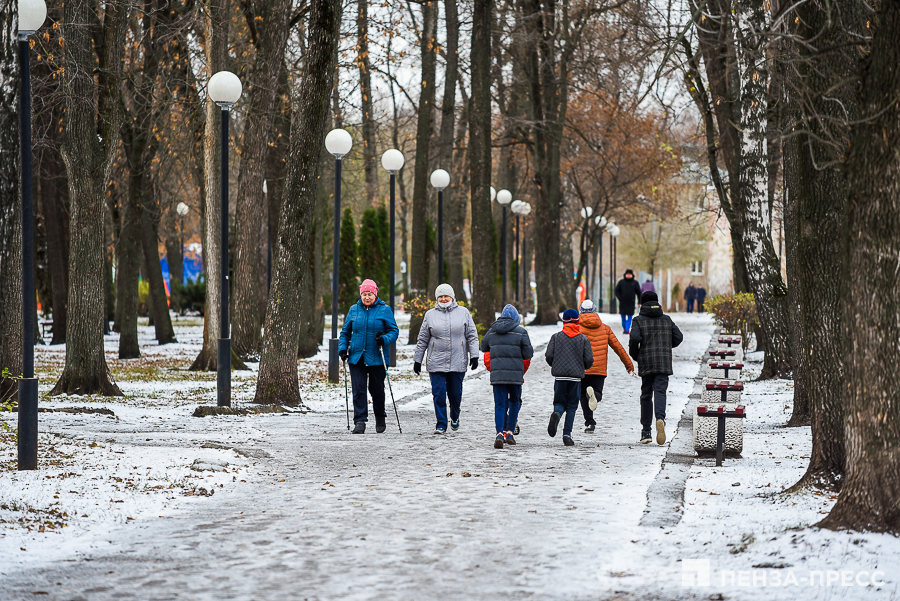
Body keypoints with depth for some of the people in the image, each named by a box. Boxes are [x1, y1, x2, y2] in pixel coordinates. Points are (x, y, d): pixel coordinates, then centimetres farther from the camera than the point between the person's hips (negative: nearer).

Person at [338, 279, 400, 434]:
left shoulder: (384, 310, 1)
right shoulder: (354, 310, 9)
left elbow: (394, 330, 1)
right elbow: (345, 332, 16)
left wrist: (385, 339, -18)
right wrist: (342, 348, 2)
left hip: (376, 358, -2)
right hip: (356, 357, 2)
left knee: (377, 390, 7)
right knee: (358, 390, -7)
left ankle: (380, 418, 29)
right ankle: (360, 422, -8)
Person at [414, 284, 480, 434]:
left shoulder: (463, 313, 6)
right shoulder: (430, 315, 8)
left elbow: (472, 336, 7)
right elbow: (422, 340, 13)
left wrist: (474, 355, -2)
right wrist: (417, 360, 11)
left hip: (458, 363, 0)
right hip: (436, 364, 0)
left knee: (456, 394, 7)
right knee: (439, 394, -5)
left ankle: (455, 418, 33)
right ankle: (441, 424, 2)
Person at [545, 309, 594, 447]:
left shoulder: (556, 337, 4)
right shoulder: (584, 339, 3)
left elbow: (548, 355, -2)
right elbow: (589, 360, -3)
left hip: (560, 376, 0)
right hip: (576, 376, 0)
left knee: (560, 402, 10)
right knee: (571, 406, 7)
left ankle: (556, 414, -26)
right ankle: (567, 434, -1)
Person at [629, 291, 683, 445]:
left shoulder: (639, 320, 0)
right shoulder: (667, 320, 10)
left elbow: (634, 338, -15)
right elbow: (678, 337, 7)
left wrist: (634, 355, 1)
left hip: (646, 363, -1)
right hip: (664, 363, 1)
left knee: (646, 395, 8)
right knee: (660, 391, -5)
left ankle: (646, 431, 10)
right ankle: (660, 418, -36)